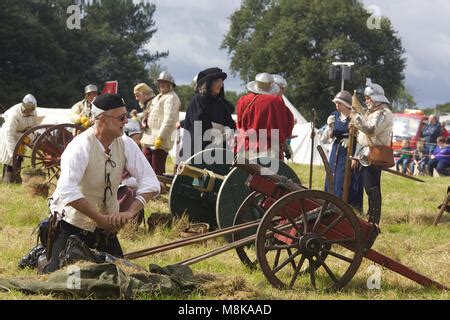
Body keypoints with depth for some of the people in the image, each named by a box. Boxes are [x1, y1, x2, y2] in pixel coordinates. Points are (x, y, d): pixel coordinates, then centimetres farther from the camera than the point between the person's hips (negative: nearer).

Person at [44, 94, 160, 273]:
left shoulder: (125, 145, -7)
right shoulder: (81, 147, -24)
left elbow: (150, 183, -8)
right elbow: (67, 191, -36)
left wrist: (130, 212, -23)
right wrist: (100, 218, -34)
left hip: (107, 224, 6)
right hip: (74, 223, -5)